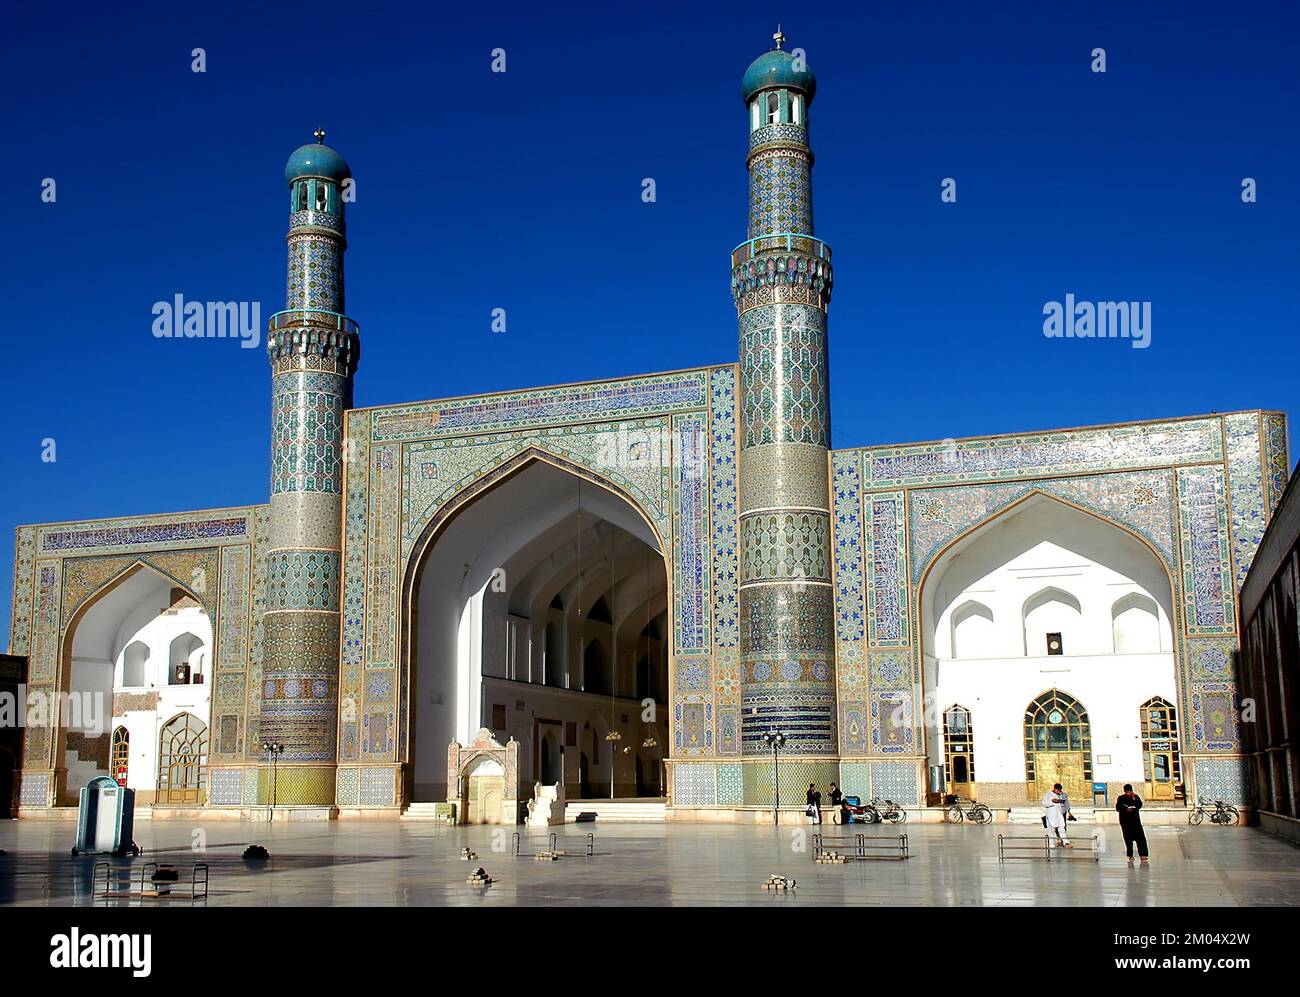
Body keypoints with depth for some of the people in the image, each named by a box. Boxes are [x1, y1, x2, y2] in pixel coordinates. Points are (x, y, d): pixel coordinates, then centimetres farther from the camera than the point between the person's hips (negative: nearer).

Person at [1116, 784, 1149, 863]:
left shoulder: (1136, 797, 4)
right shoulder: (1121, 798, 1)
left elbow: (1139, 805, -8)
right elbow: (1118, 808, -4)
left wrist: (1134, 799, -17)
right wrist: (1126, 809, -17)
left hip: (1135, 821, 1)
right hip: (1125, 822, -1)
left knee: (1141, 838, -9)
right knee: (1128, 839, 2)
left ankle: (1143, 856, -8)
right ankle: (1130, 857, 9)